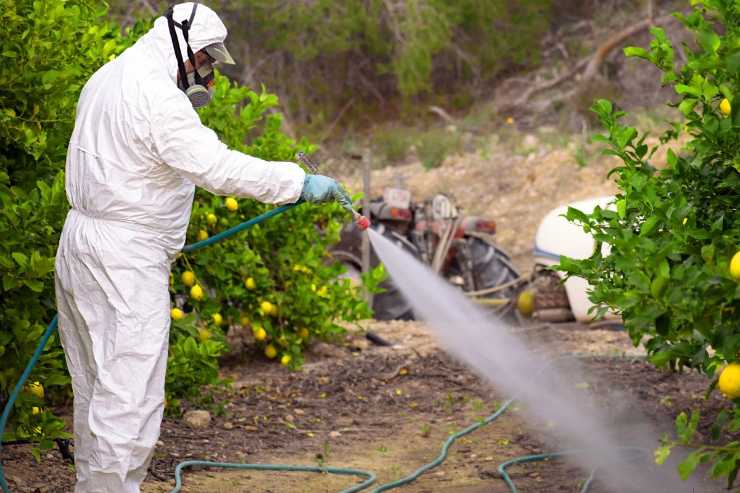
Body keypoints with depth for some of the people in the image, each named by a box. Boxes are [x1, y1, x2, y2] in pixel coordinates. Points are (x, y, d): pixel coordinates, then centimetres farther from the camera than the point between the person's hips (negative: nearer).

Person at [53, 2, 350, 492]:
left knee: (96, 387, 16)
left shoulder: (110, 78, 15)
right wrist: (300, 182, -21)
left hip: (84, 246, 11)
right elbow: (217, 166, -25)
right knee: (129, 395, -9)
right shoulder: (157, 97, -18)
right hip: (125, 261, -11)